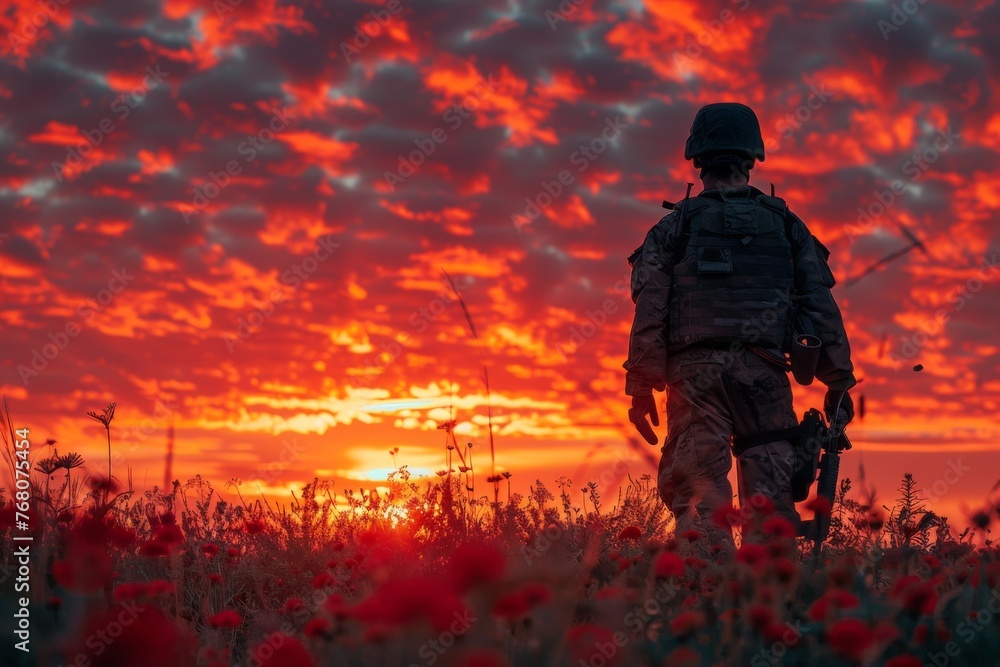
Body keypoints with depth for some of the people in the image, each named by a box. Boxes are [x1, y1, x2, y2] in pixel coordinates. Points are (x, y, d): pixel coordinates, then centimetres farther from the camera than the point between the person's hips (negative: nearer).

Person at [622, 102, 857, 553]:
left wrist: (642, 388, 3)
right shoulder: (785, 225, 14)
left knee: (698, 498, -3)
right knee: (771, 499, 3)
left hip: (694, 371, -1)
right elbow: (821, 307, 10)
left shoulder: (674, 227, 9)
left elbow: (649, 309, 2)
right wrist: (839, 382, 12)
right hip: (763, 372, 1)